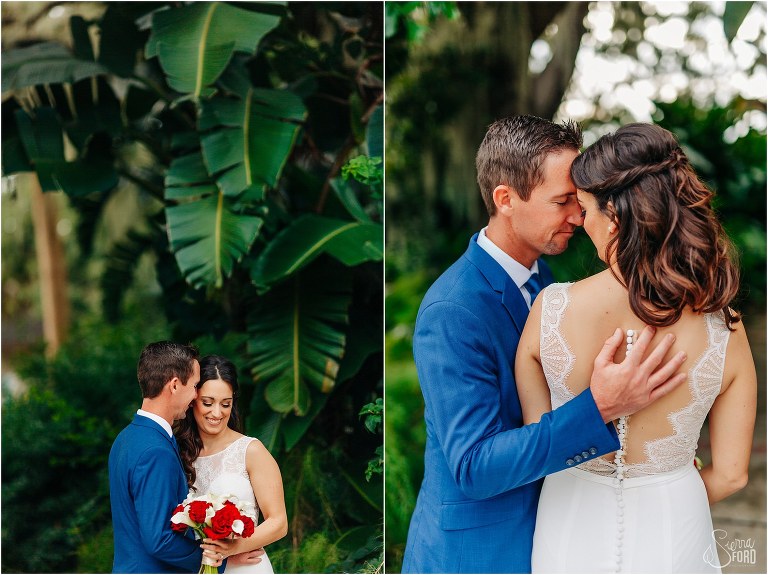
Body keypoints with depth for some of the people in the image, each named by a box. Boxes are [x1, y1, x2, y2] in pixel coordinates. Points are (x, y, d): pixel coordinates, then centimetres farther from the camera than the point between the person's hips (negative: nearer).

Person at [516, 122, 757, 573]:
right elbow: (730, 474, -8)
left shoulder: (552, 307, -20)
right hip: (675, 536, 1)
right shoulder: (724, 329, -17)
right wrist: (664, 501, 10)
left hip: (573, 534, -1)